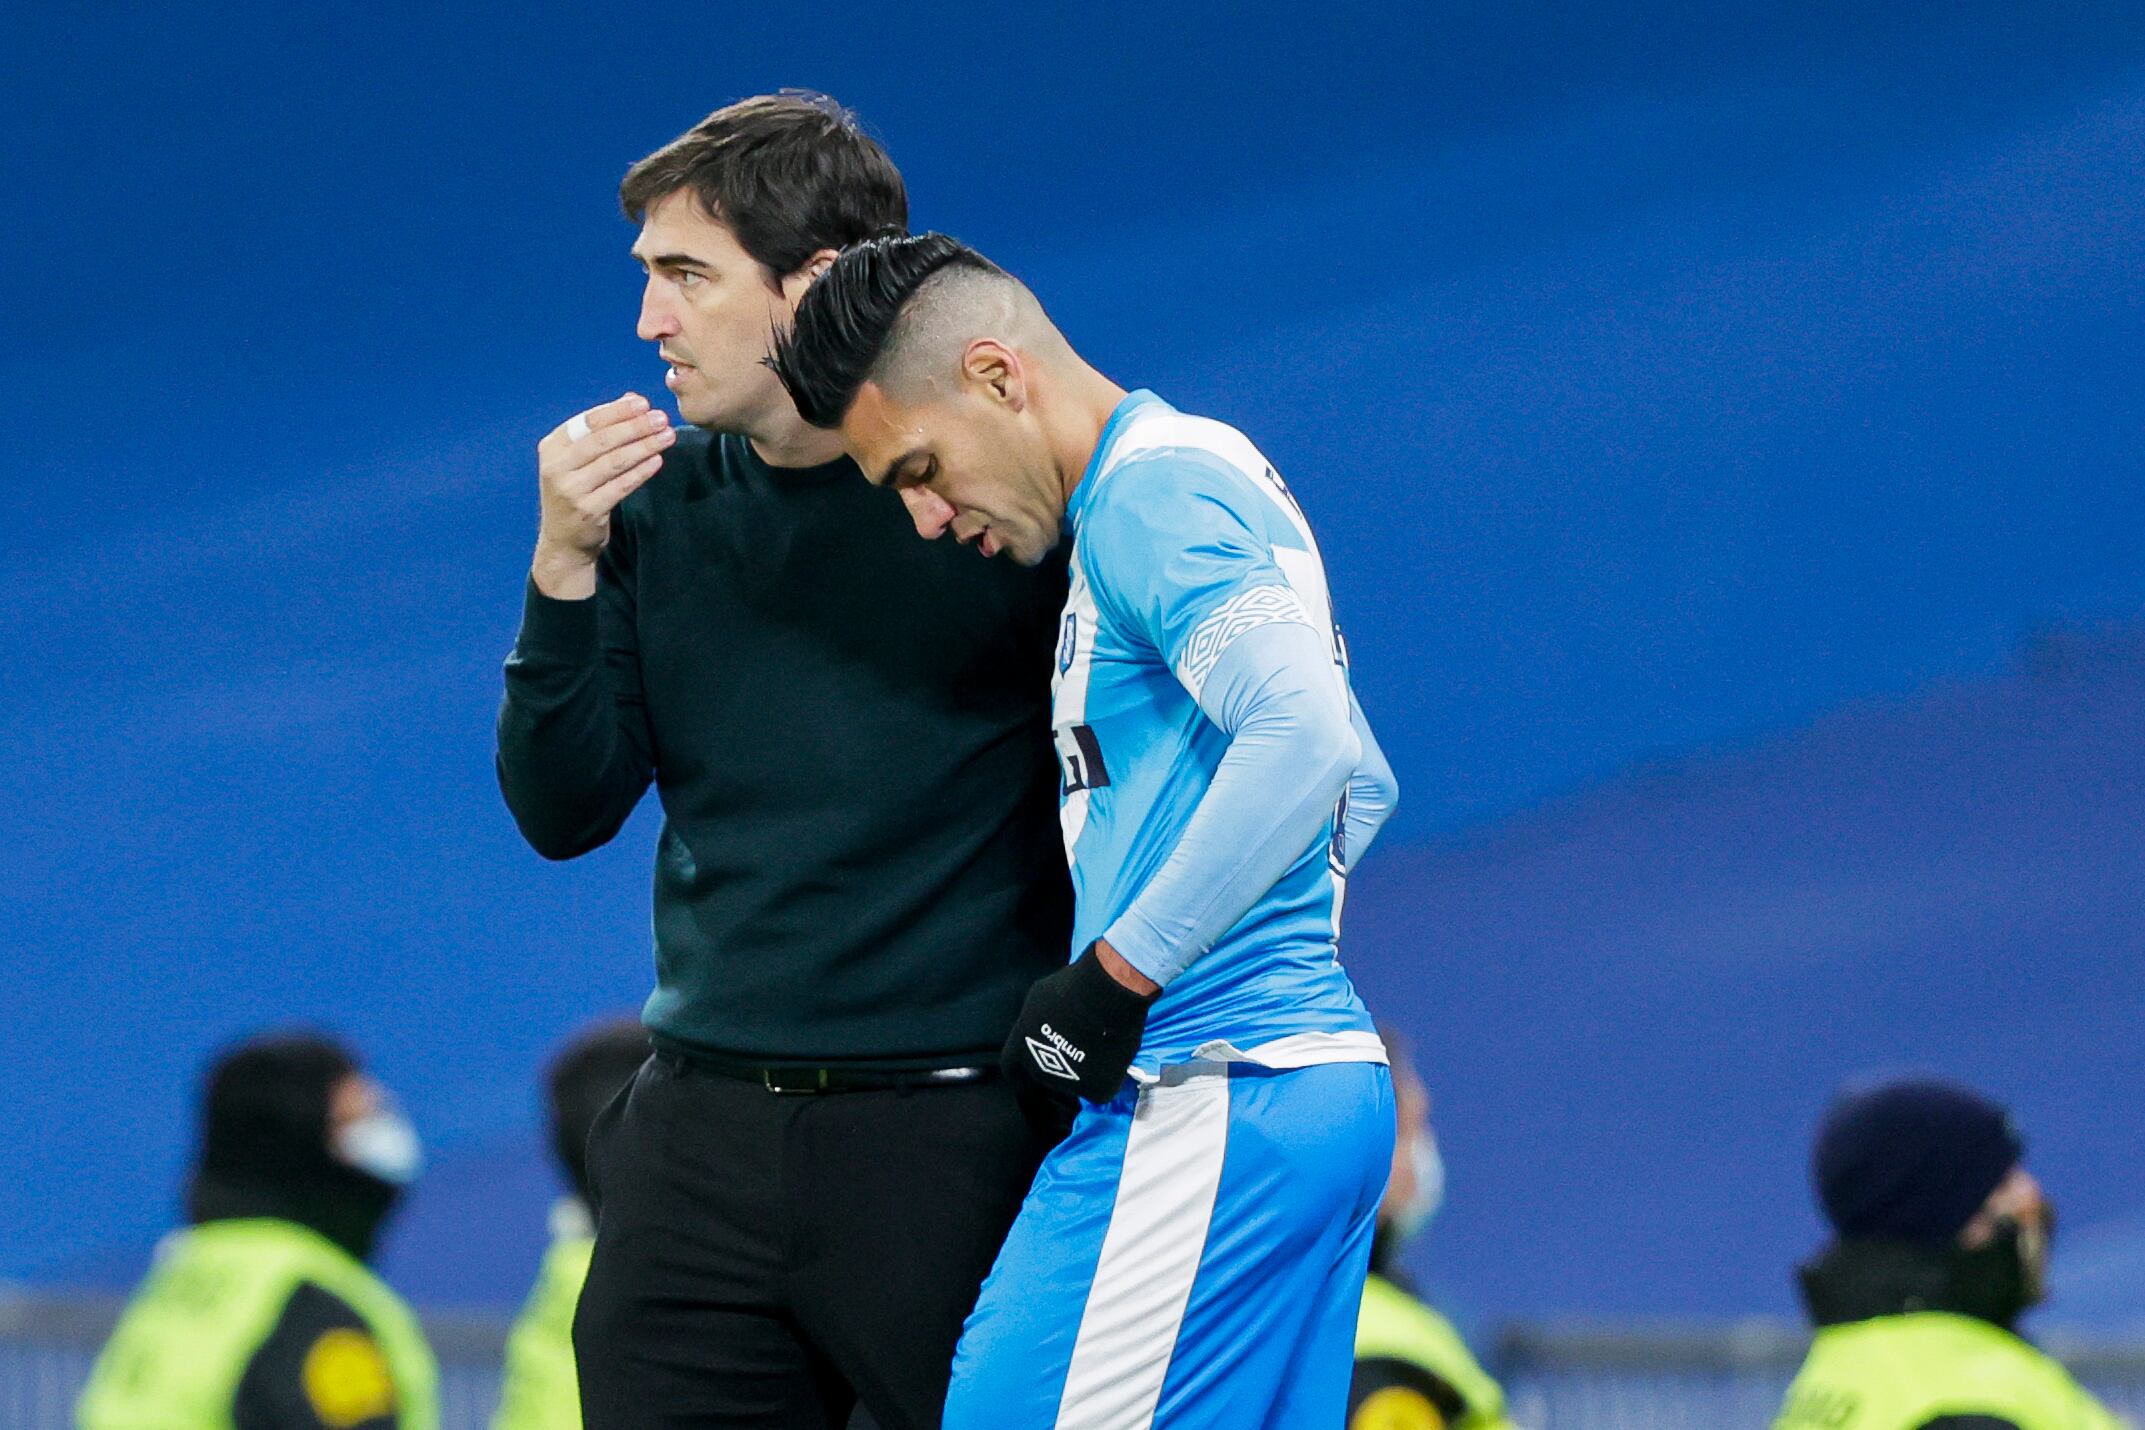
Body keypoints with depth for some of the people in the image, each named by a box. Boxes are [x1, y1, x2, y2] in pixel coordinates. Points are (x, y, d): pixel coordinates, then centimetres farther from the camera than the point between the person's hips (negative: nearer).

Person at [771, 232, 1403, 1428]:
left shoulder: (1151, 493, -10)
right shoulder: (1203, 480, 22)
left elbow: (1303, 738, -24)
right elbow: (1361, 782, 31)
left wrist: (1116, 977, -19)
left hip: (1205, 1098, -10)